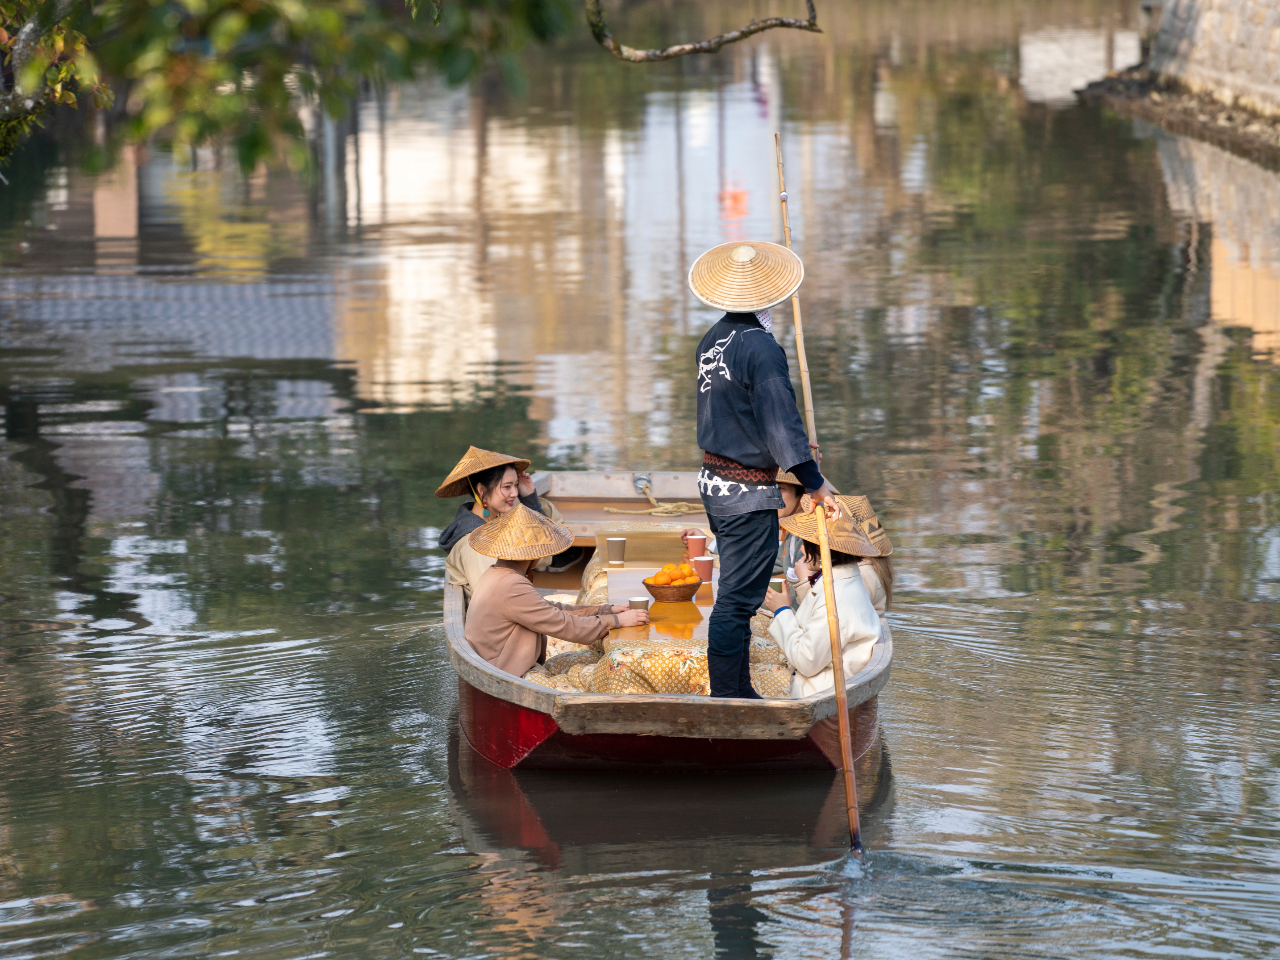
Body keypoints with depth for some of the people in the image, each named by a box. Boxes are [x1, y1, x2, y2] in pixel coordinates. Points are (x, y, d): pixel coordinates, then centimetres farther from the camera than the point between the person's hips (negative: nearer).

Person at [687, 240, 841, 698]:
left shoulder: (713, 339, 9)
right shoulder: (761, 348, -20)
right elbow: (780, 420, -24)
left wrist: (791, 446, 27)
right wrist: (814, 482, -21)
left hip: (714, 482, 9)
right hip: (747, 494, -9)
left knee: (738, 595, 18)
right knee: (736, 600, -6)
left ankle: (740, 693, 26)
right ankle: (724, 700, -4)